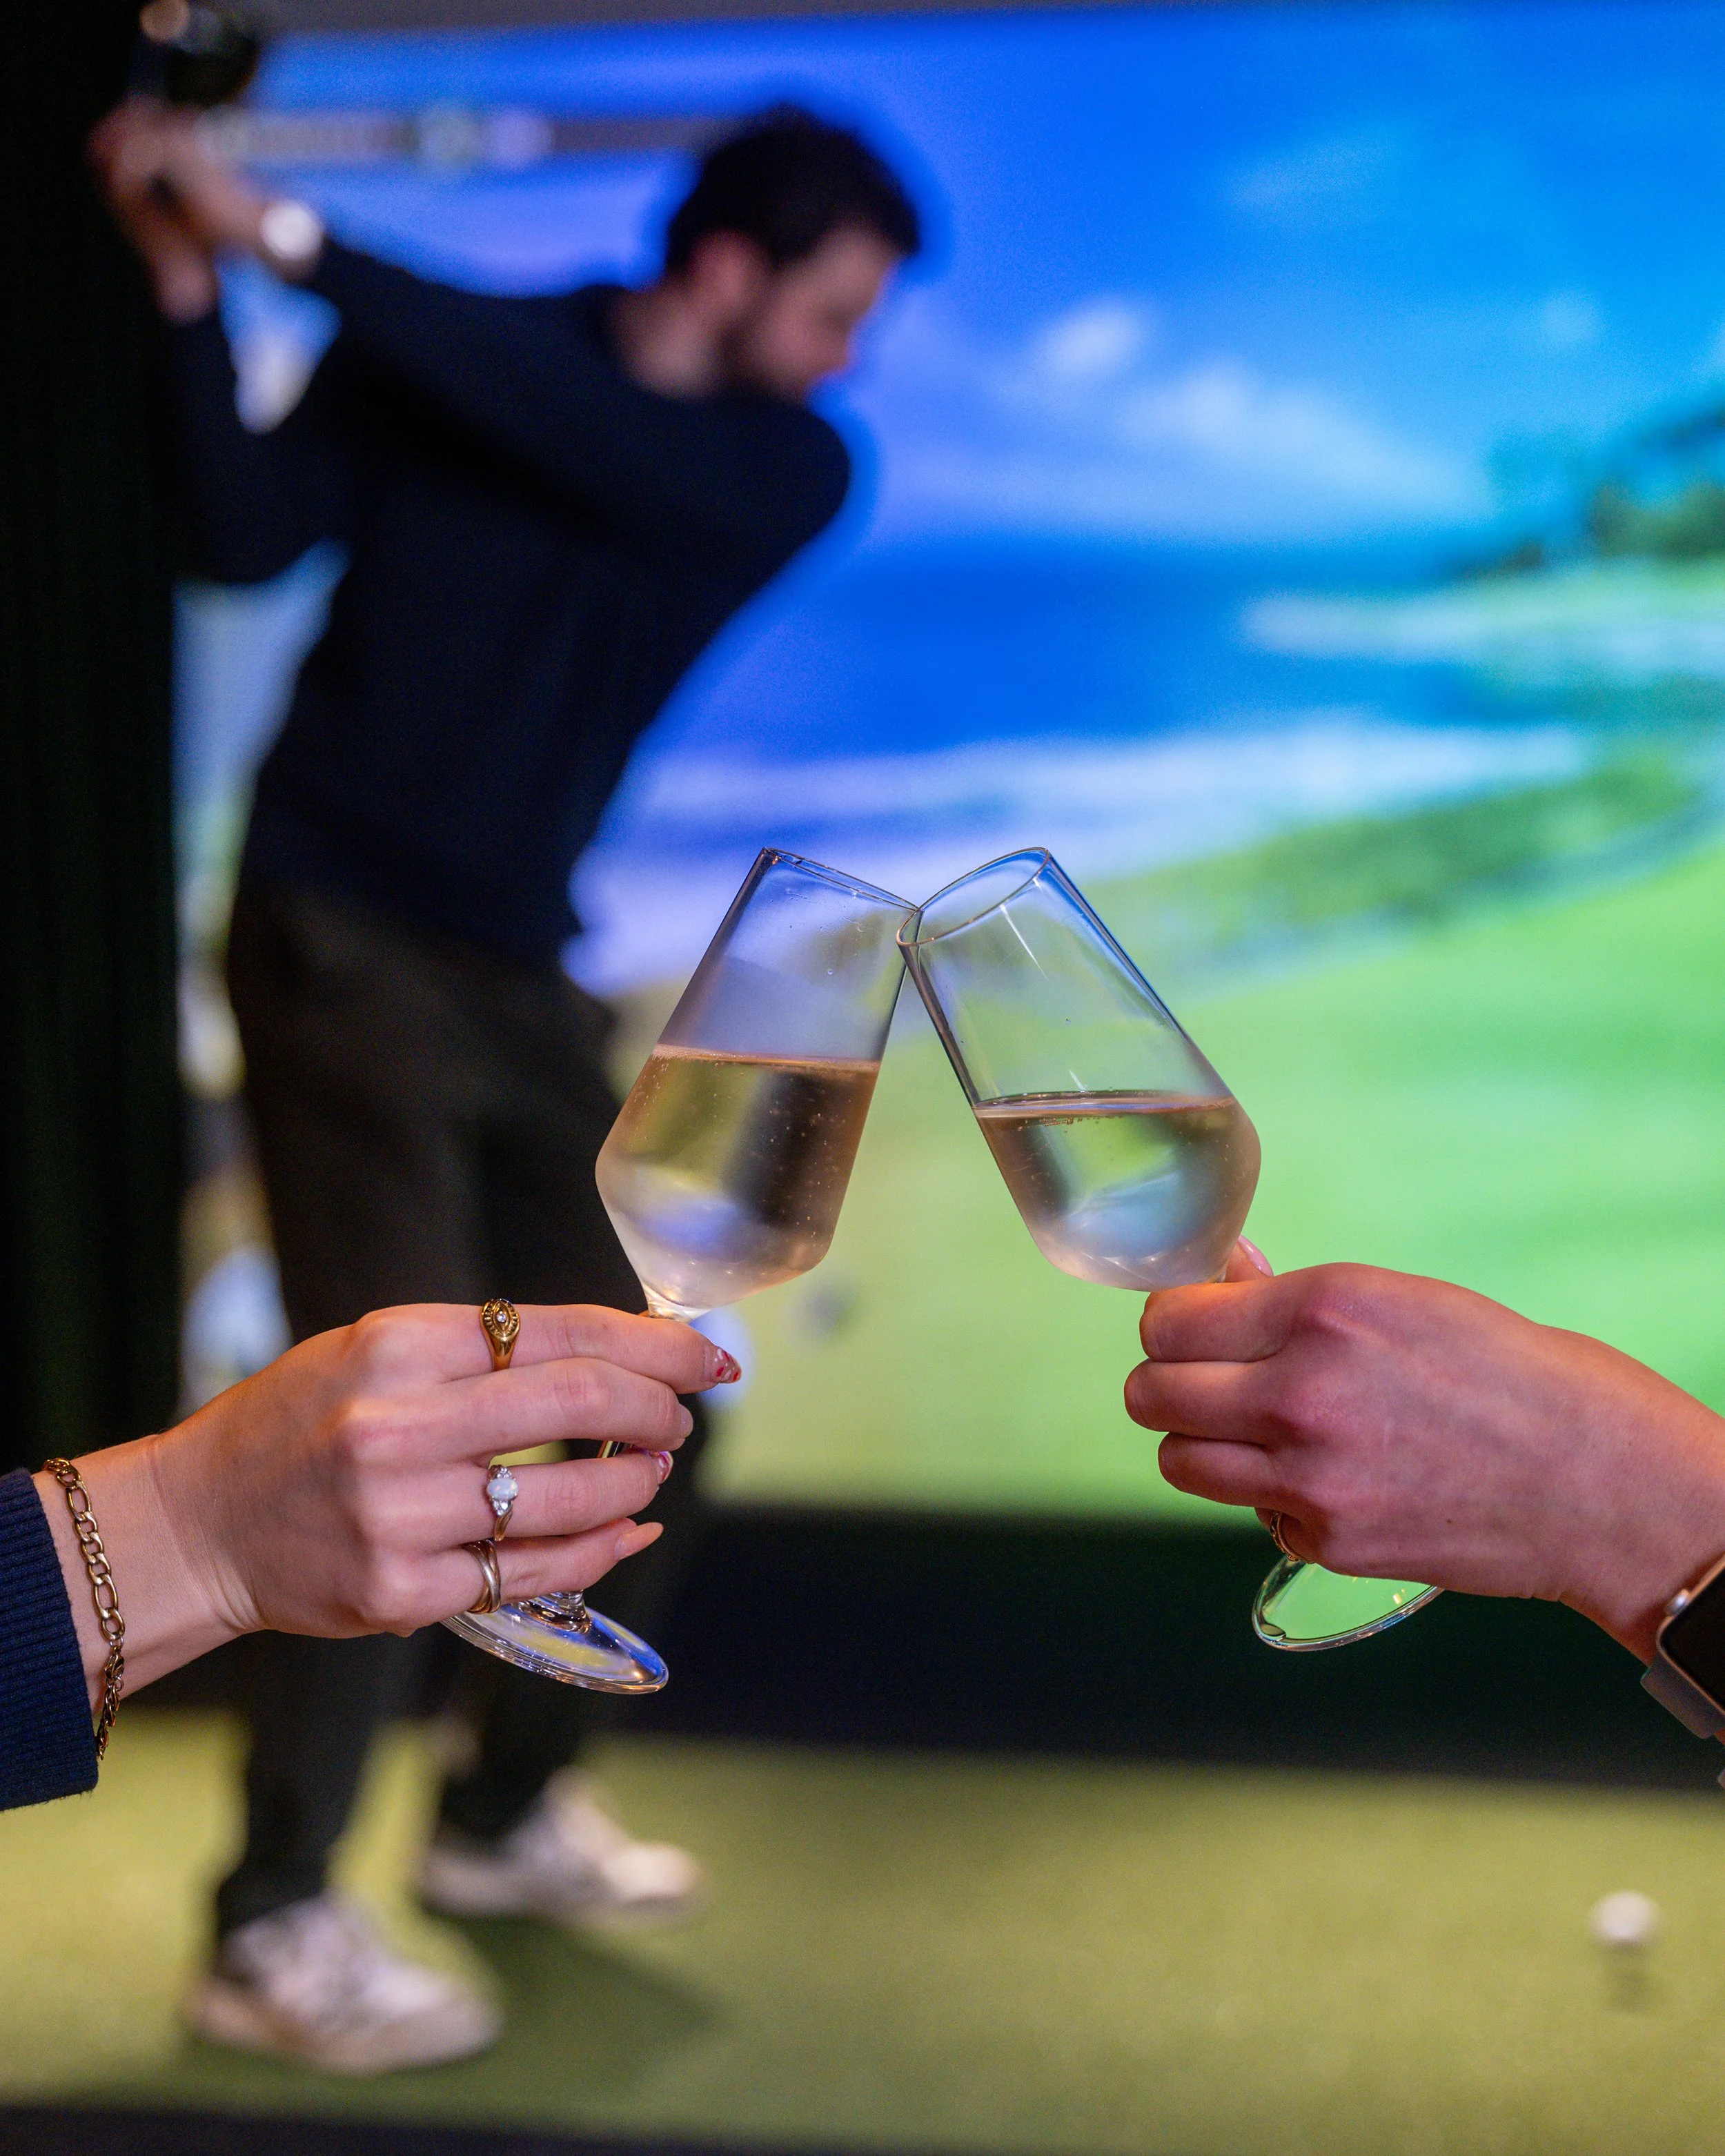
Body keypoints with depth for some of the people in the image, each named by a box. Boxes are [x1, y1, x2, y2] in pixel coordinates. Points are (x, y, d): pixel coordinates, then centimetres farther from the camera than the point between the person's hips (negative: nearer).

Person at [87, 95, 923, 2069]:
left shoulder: (788, 472, -1)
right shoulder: (443, 357, -6)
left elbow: (567, 428, -18)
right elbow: (247, 536, -15)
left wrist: (298, 245, -22)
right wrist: (192, 290, -26)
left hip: (524, 982, 5)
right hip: (342, 950, -5)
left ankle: (503, 1815, 28)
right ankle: (269, 1929, -3)